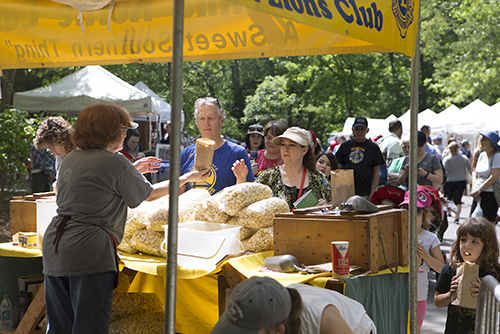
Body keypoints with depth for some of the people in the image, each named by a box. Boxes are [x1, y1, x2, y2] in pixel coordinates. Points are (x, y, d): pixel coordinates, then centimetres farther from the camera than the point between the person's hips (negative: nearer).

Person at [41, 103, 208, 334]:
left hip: (54, 245, 8)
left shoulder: (70, 159, 15)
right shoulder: (114, 162, -9)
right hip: (88, 250, -8)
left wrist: (135, 171, 41)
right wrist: (188, 178, 16)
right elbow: (150, 194, 3)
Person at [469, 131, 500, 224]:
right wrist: (474, 189, -3)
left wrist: (478, 191, -14)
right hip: (478, 195, 7)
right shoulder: (482, 155, 13)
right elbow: (475, 174, 14)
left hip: (490, 194, -7)